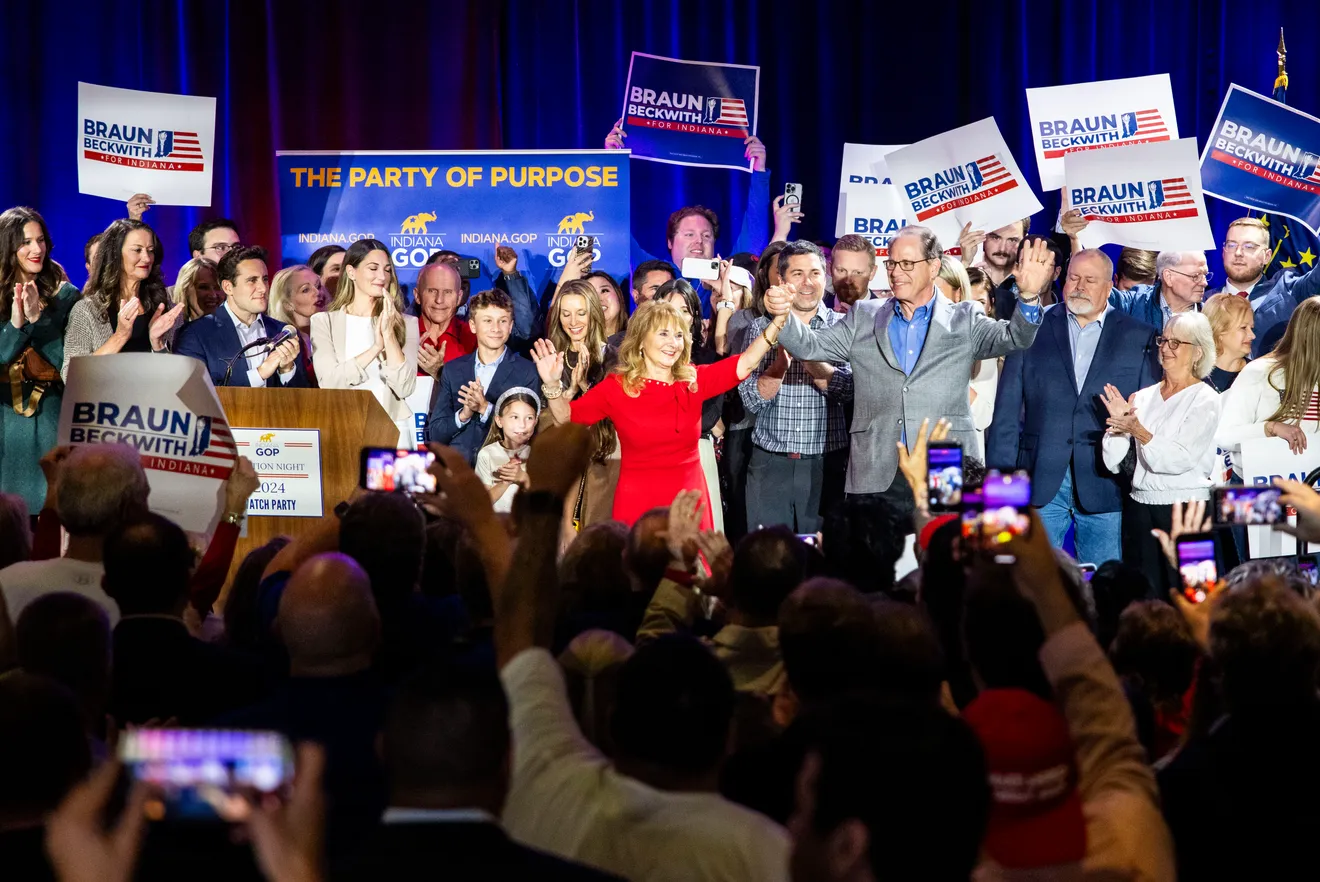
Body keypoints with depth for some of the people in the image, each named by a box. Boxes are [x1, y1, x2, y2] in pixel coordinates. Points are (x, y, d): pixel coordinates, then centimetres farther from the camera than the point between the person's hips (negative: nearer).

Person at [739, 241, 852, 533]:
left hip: (825, 464, -1)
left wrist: (807, 357, -21)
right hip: (769, 464, 1)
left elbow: (849, 389, -9)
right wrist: (782, 361, -17)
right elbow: (751, 400, -1)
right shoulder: (761, 328, 6)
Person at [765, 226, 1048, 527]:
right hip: (876, 478, 1)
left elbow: (1012, 337, -3)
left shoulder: (963, 321, 10)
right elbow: (810, 346, 9)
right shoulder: (864, 318, 15)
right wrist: (783, 315, -11)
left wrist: (1029, 296, -23)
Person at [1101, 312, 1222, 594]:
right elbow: (1113, 462, 4)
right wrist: (1119, 422, -10)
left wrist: (1139, 432, -21)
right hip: (1140, 509, 5)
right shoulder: (1143, 397, 9)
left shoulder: (1205, 399, -4)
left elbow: (1181, 459, -15)